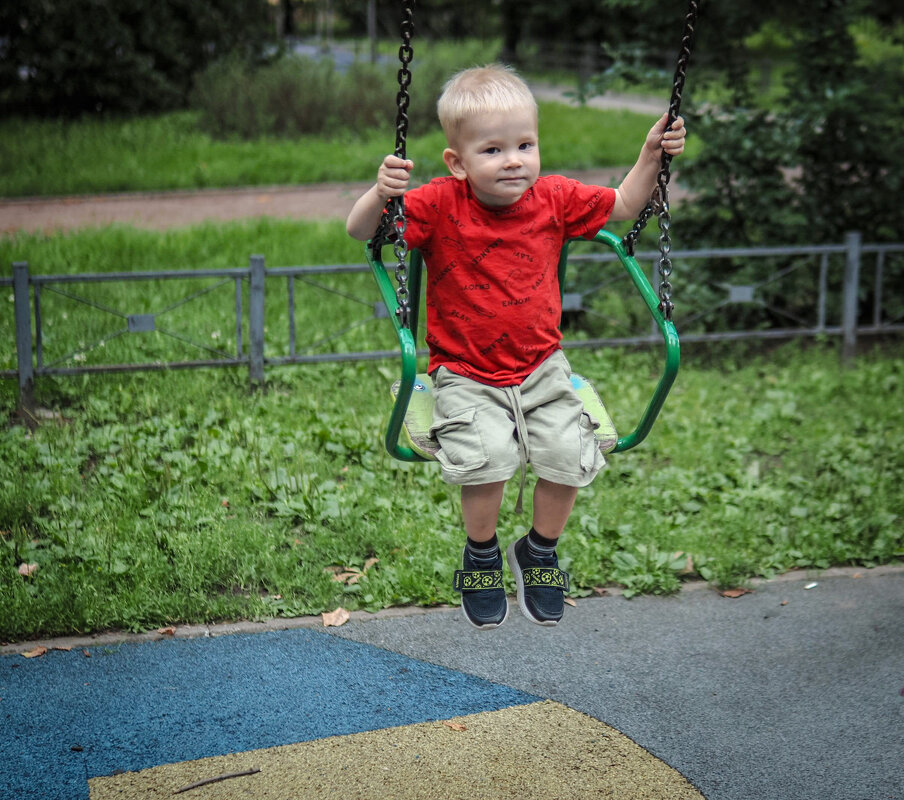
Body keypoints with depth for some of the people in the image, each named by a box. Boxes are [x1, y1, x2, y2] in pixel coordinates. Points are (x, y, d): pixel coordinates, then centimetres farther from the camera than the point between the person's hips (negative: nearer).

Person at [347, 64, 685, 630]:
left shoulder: (554, 199, -1)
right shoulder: (440, 206, -12)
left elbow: (622, 206, 16)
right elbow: (360, 231, -15)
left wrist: (651, 158, 2)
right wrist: (381, 194, -35)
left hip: (541, 367, 3)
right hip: (465, 376, -3)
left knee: (569, 453, -17)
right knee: (487, 457, -27)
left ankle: (540, 551, 16)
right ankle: (482, 554, 5)